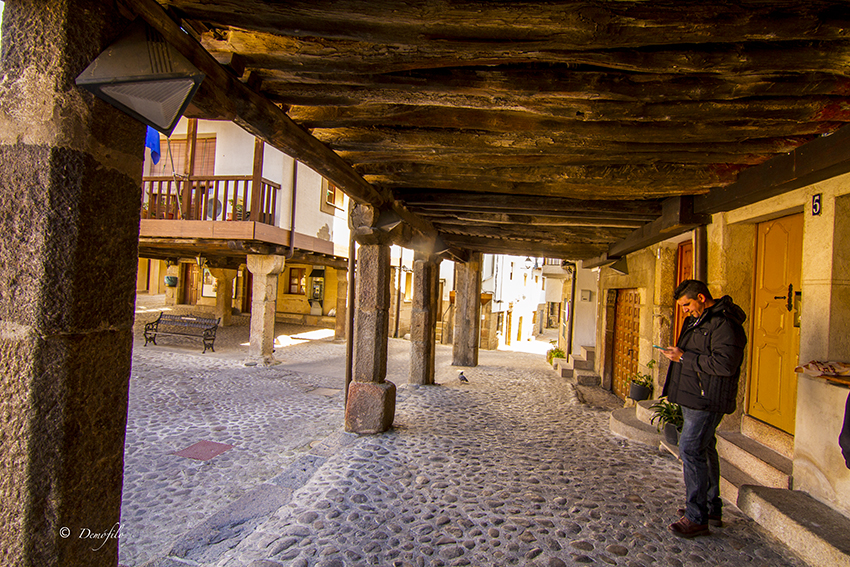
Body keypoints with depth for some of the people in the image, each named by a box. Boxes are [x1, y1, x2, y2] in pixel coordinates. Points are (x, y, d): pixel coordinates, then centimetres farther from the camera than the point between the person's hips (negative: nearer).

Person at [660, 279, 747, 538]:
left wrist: (685, 357, -21)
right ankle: (712, 509, 31)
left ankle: (697, 518, -2)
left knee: (691, 449, -10)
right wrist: (677, 353, 8)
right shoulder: (697, 320, 16)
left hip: (707, 400, -11)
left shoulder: (724, 323, -17)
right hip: (694, 397, 11)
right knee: (704, 449, 17)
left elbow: (725, 364, -26)